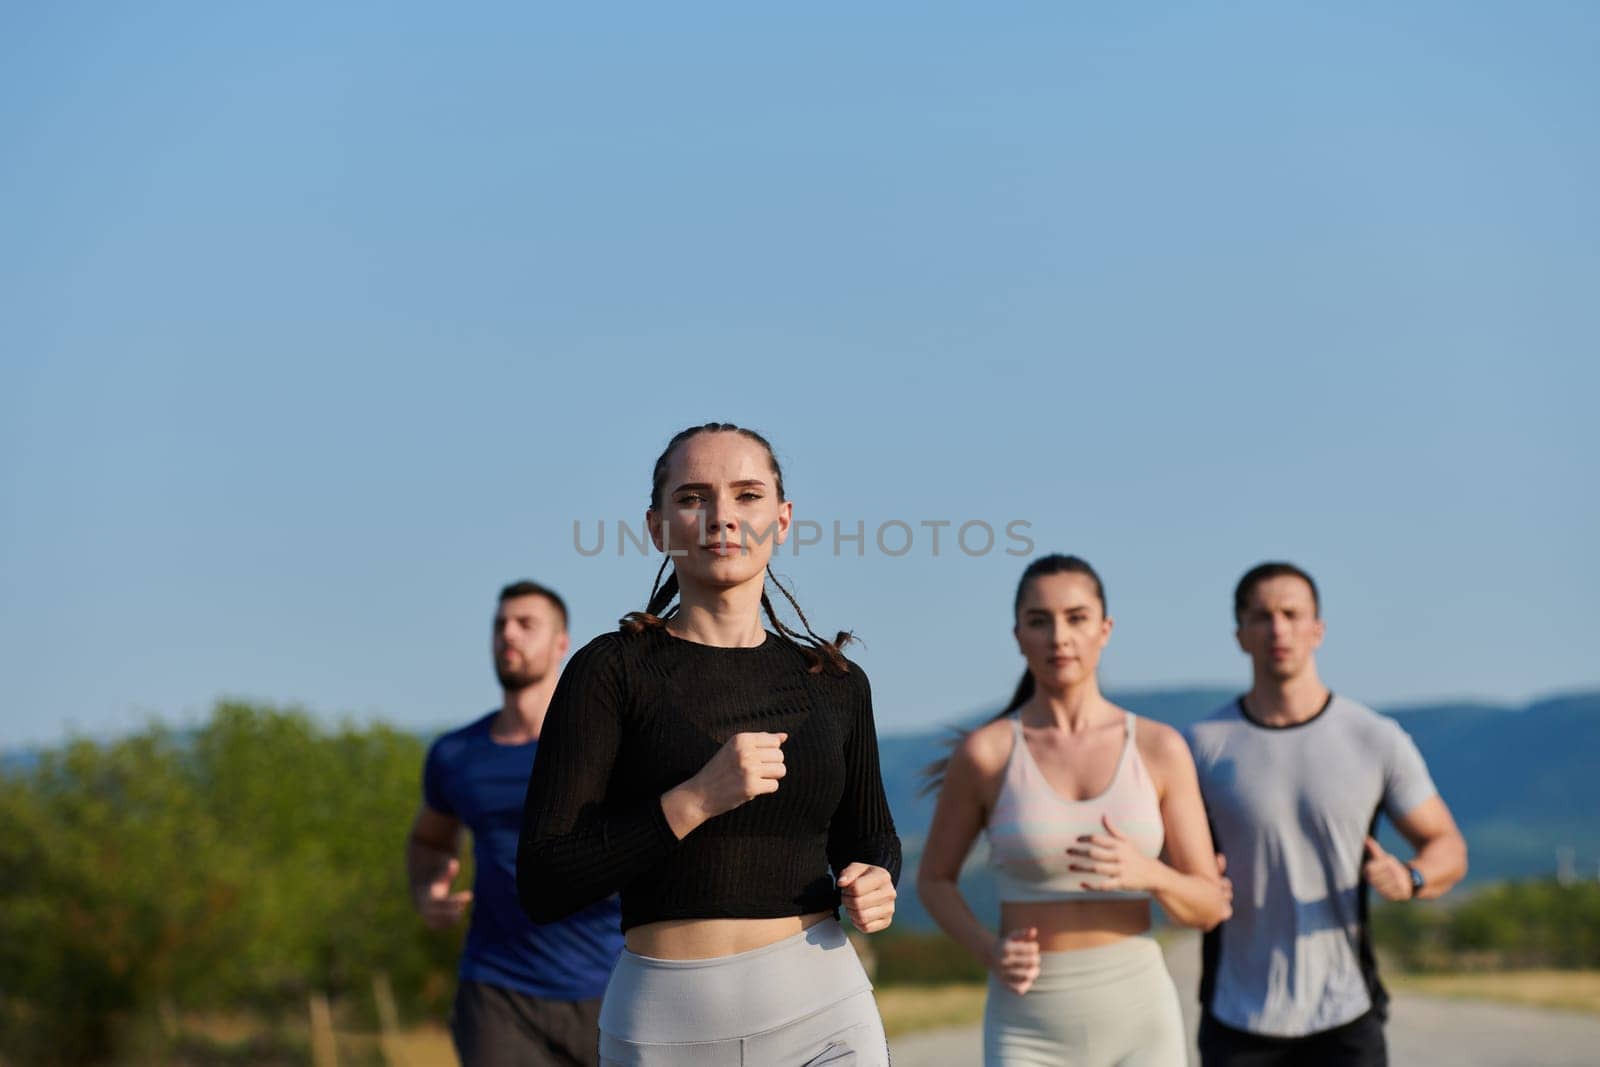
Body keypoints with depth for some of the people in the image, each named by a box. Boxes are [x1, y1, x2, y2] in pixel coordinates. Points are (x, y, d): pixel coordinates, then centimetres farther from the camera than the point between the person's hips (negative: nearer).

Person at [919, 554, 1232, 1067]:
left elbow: (1208, 905, 1)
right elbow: (934, 880, 9)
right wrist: (990, 953, -12)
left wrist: (1148, 874, -23)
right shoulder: (984, 752, -4)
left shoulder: (1160, 748, 0)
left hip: (1136, 1021, 2)